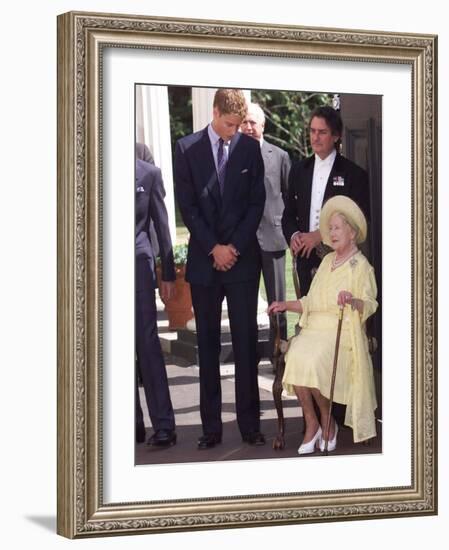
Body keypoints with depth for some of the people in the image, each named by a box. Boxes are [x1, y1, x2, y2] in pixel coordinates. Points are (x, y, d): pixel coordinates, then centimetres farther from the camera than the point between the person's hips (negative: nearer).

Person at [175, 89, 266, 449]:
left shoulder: (250, 148, 4)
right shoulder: (187, 148, 2)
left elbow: (257, 203, 3)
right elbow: (187, 205, -1)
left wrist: (235, 246, -6)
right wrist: (214, 248, -8)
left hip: (243, 258, 0)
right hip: (204, 260, 0)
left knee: (246, 342, 0)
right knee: (208, 345, 4)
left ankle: (250, 424, 6)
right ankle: (211, 426, 9)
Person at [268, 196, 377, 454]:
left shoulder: (361, 266, 2)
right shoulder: (327, 261, 22)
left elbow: (370, 305, -10)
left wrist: (352, 300, -30)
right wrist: (286, 305, 11)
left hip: (343, 332, -5)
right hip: (315, 327, 5)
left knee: (313, 362, -31)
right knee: (295, 357, -26)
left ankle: (328, 422, -8)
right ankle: (312, 425, -16)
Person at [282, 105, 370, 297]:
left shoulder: (354, 174, -2)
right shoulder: (298, 170, 14)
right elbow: (289, 214, 17)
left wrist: (320, 236, -13)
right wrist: (293, 236, -4)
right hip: (307, 260, 4)